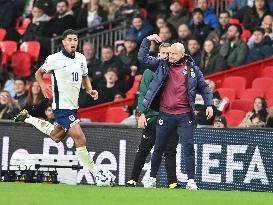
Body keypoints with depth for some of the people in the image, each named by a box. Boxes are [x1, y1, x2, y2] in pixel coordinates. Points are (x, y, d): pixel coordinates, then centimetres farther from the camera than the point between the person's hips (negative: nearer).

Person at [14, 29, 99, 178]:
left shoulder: (81, 58, 6)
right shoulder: (54, 59, -11)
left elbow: (85, 76, 23)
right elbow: (38, 73, 3)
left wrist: (90, 90, 4)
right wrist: (43, 86, -16)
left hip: (73, 106, 8)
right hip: (61, 106, -8)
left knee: (55, 136, 25)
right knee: (80, 138, -17)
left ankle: (28, 118, 43)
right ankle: (95, 173, -10)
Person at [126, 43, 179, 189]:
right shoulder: (150, 72, 1)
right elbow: (143, 94, -3)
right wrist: (141, 113, -13)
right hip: (153, 117, -2)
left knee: (170, 151, 1)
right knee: (144, 150, 3)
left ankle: (172, 182, 1)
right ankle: (133, 179, 11)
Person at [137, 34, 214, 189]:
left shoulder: (192, 69, 6)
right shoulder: (162, 65, 7)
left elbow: (204, 87, 13)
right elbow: (143, 58, 8)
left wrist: (209, 104, 3)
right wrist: (147, 41, -3)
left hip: (185, 115, -1)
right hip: (165, 115, 1)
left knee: (189, 147, -8)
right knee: (159, 148, 8)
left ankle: (191, 181, -5)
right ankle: (152, 179, 20)